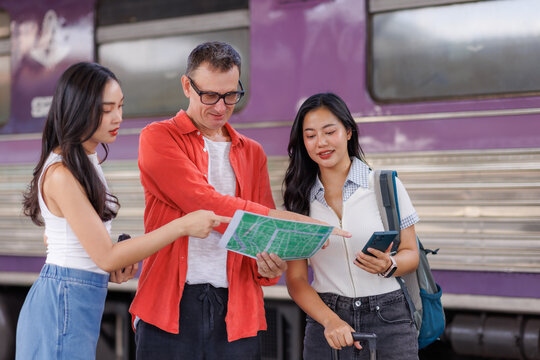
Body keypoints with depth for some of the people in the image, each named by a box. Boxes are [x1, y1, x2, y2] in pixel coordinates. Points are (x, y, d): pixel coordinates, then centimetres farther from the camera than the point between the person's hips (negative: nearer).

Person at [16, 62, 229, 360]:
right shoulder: (62, 174, -18)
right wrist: (182, 226, -19)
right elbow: (107, 257, -19)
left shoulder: (86, 162, 11)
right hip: (63, 303, -9)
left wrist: (111, 266, 3)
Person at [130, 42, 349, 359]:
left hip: (236, 309, 4)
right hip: (171, 304, -3)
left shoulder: (252, 153, 18)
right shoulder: (159, 138, 2)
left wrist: (268, 265, -10)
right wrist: (285, 219, -19)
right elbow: (202, 202, -12)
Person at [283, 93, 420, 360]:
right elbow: (296, 279, 2)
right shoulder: (299, 198, 5)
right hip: (325, 320, 1)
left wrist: (388, 266, -18)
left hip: (388, 320, -1)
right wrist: (330, 320, -14)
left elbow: (410, 253, 4)